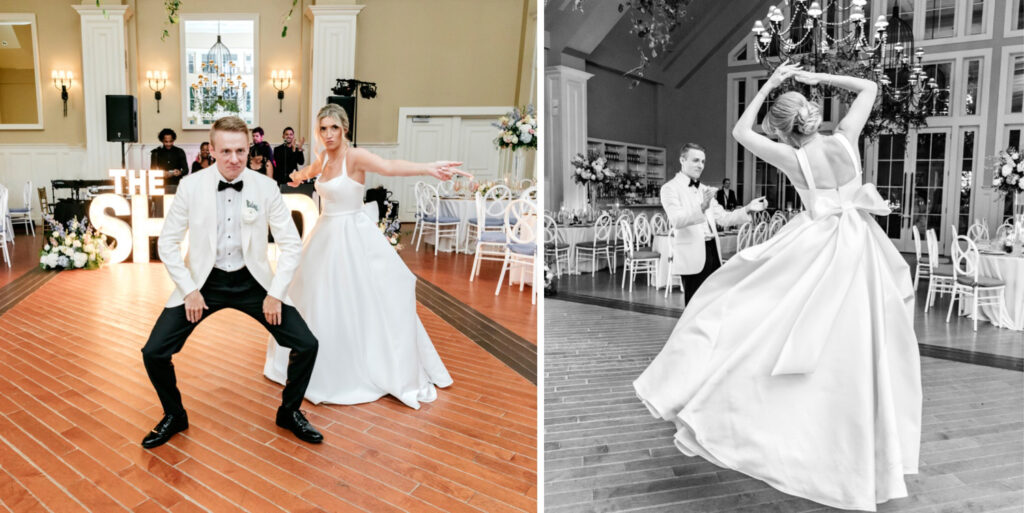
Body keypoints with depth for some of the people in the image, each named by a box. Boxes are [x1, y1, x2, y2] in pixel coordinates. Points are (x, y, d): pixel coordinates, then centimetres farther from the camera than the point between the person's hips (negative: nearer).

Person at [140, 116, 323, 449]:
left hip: (251, 281, 0)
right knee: (154, 352, -10)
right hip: (204, 281, 0)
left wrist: (275, 293, -10)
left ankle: (290, 412, 16)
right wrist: (189, 290, -9)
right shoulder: (191, 186, -10)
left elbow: (291, 243, -4)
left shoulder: (266, 187, -10)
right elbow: (168, 242, -2)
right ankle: (174, 416, 21)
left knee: (307, 346, -11)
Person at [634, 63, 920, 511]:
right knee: (854, 351, 11)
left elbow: (740, 131, 2)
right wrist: (819, 78, 8)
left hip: (818, 248, -4)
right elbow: (869, 88, 12)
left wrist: (769, 85, 5)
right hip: (859, 245, 4)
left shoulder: (792, 158, -11)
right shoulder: (844, 139, -3)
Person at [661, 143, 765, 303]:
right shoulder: (670, 188, -3)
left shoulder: (704, 189, 19)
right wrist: (702, 207, -33)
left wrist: (748, 209, 2)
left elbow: (723, 218, 16)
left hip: (712, 252, 7)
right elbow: (677, 220, -18)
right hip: (692, 256, -7)